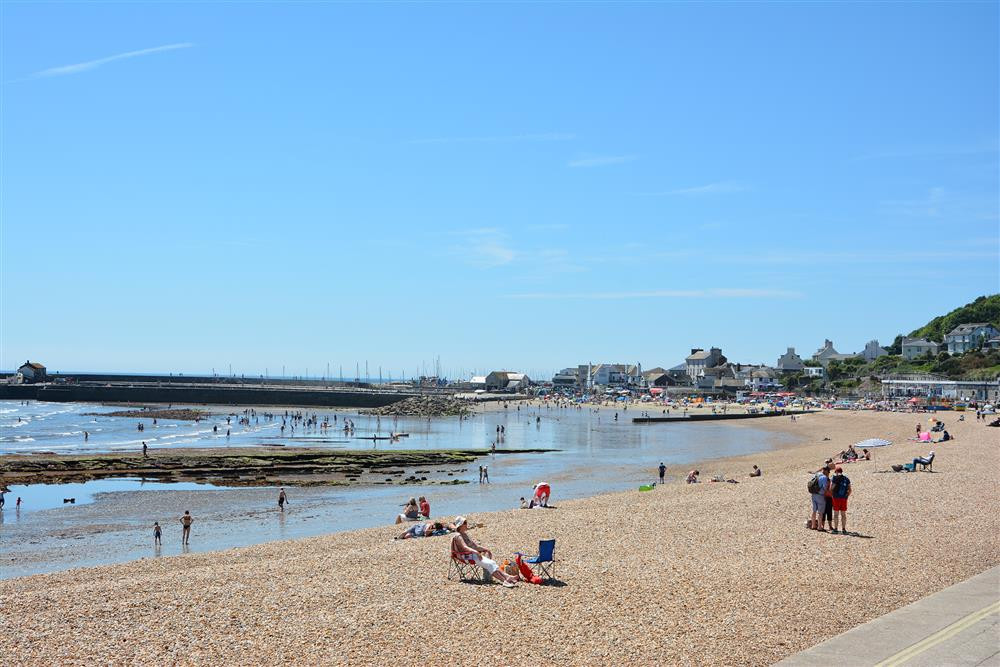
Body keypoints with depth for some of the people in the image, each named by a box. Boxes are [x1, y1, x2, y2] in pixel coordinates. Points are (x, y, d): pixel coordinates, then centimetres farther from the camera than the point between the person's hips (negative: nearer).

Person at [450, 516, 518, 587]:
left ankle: (506, 576, -31)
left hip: (475, 554, 9)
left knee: (492, 563, -15)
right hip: (468, 557, -9)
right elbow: (465, 547, -21)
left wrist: (485, 549, 12)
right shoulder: (458, 536, -5)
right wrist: (475, 552, -36)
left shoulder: (465, 534, 24)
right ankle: (505, 581, -37)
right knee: (489, 564, -26)